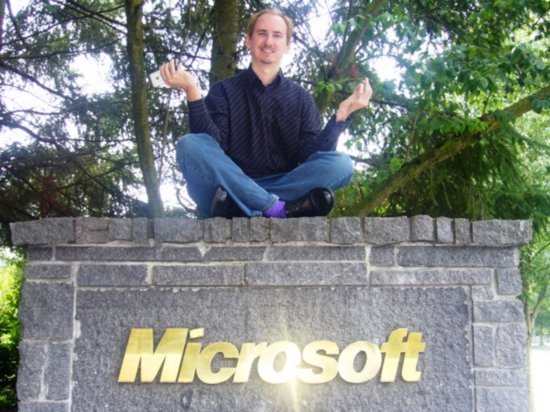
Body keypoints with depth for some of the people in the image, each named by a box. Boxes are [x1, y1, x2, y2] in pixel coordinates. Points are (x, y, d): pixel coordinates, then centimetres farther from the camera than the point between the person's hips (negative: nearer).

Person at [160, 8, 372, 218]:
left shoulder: (300, 97, 13)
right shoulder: (224, 90, 7)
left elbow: (310, 155, 1)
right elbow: (211, 147, -8)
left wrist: (342, 114, -10)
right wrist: (193, 93, -19)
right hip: (233, 189, -1)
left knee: (340, 163, -19)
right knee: (190, 145, -27)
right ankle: (282, 208, -35)